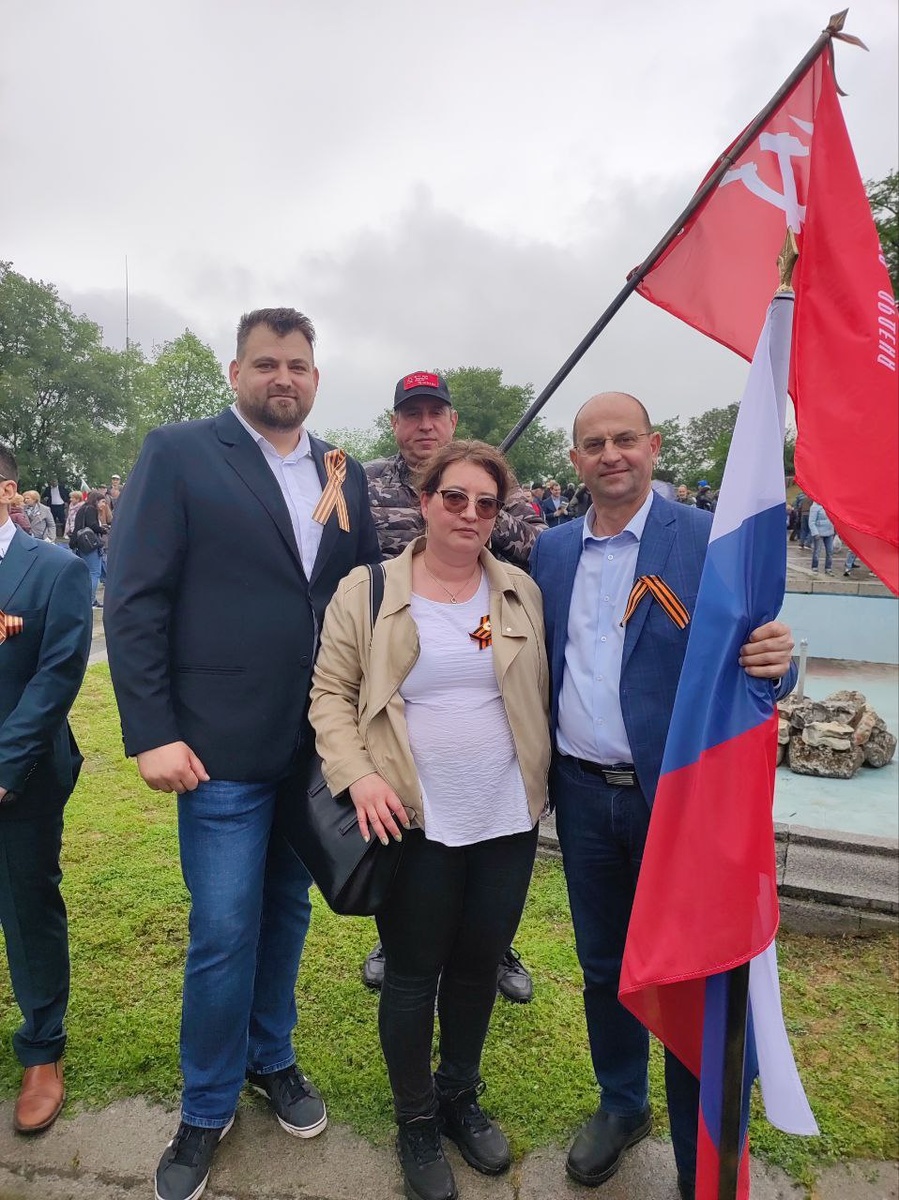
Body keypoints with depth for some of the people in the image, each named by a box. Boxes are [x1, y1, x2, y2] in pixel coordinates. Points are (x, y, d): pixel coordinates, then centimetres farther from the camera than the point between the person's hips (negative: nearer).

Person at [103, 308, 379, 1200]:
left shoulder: (344, 475, 8)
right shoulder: (178, 453, -5)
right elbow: (133, 600, -9)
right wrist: (151, 733, -15)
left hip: (318, 745, 5)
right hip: (222, 749, -4)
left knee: (286, 912, 20)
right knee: (224, 933, 5)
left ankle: (271, 1058, 44)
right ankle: (206, 1109, 32)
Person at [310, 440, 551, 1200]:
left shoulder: (521, 592, 3)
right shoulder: (366, 590, -5)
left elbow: (539, 696, 9)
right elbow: (331, 693, -3)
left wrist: (541, 782, 5)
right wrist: (358, 775, -15)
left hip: (507, 821, 3)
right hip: (414, 822, -3)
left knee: (478, 966, 18)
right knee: (413, 974, 12)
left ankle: (461, 1096, 44)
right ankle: (416, 1122, 37)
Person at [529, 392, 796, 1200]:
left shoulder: (712, 540, -8)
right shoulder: (552, 550, 5)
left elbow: (747, 660, -10)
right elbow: (545, 663, 8)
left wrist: (775, 664, -32)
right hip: (583, 794, 4)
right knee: (603, 967, 21)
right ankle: (621, 1106, 46)